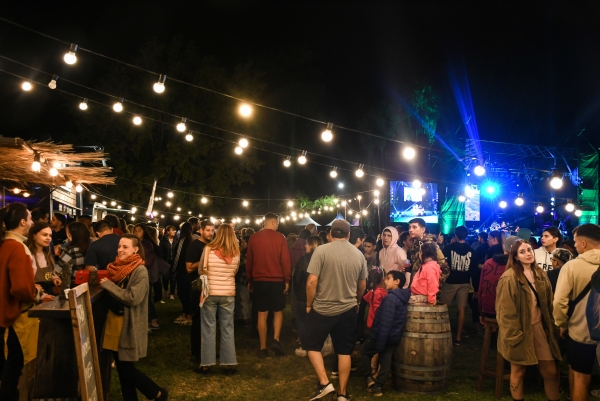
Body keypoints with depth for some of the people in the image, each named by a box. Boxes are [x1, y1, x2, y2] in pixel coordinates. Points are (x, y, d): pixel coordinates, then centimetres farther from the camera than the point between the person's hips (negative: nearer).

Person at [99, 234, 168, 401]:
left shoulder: (140, 271, -15)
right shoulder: (117, 267, 8)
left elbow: (133, 298, -24)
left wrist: (108, 284, -18)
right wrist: (102, 283, 1)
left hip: (129, 325, -7)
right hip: (114, 321, 7)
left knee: (127, 369, -1)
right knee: (121, 367, 11)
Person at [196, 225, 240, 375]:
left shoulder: (208, 249, -10)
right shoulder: (236, 253, -4)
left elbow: (200, 271, 0)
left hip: (210, 293, -1)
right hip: (228, 294, 2)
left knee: (208, 329, 7)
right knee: (227, 329, 10)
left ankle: (206, 364, 12)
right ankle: (229, 363, 13)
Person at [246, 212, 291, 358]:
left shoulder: (254, 238, 1)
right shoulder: (280, 238, -7)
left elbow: (249, 260, 5)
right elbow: (285, 260, -8)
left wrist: (249, 280, 15)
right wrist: (287, 280, 0)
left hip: (259, 280, 2)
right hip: (277, 280, -2)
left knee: (262, 313, 7)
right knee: (278, 311, 15)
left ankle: (263, 348, 9)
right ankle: (276, 340, -2)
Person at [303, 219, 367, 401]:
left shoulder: (321, 250, -11)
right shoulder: (359, 254, 2)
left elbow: (312, 281, -16)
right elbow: (362, 285, 10)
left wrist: (309, 304, -2)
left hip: (322, 309, -3)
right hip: (348, 310, 4)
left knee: (312, 346, 13)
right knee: (344, 351, 11)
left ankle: (324, 383, 3)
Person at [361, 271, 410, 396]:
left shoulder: (390, 298, -22)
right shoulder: (402, 297, 7)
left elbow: (385, 322, -25)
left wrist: (379, 343, -23)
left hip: (384, 335, -8)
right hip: (394, 336, 8)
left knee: (364, 350, 14)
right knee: (386, 361, 11)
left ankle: (369, 378, 13)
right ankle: (377, 386, 15)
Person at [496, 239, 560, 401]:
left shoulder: (540, 275, 6)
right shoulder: (509, 278, -16)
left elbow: (548, 303, 13)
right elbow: (505, 311, -17)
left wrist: (551, 326, 7)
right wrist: (513, 336, -18)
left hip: (539, 327, 6)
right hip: (520, 330, -6)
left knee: (550, 371, 7)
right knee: (518, 372, 8)